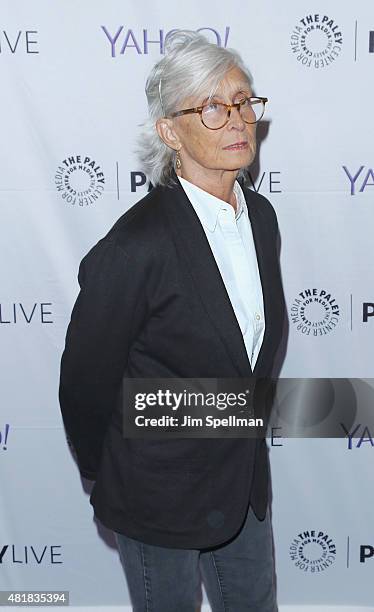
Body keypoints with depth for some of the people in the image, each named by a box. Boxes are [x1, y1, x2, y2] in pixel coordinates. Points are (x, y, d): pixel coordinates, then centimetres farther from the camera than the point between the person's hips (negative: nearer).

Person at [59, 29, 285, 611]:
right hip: (163, 493, -6)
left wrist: (243, 445, 16)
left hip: (244, 477, 6)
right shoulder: (136, 246, -27)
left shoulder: (261, 215, -3)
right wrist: (106, 478, 0)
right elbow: (86, 382, -15)